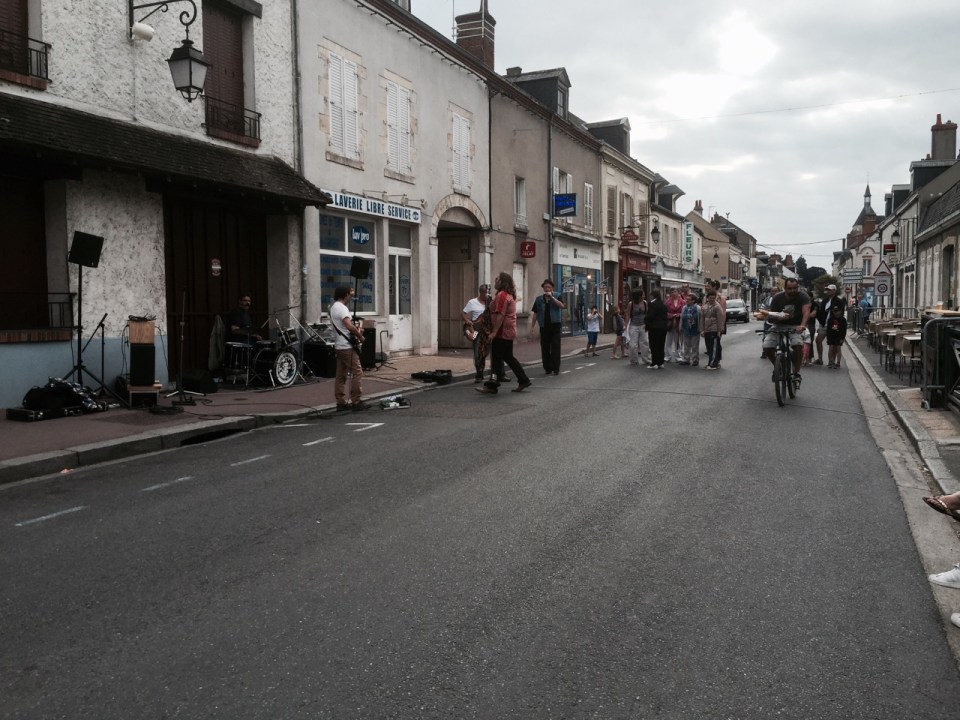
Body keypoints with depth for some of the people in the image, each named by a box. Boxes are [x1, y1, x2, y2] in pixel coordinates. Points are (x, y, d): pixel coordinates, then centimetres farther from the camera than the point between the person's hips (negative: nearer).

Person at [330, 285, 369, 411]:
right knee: (357, 373, -6)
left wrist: (356, 329, 12)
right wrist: (360, 336, -13)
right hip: (347, 347, -10)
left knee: (341, 375, 9)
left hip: (339, 346, 10)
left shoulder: (333, 307, 17)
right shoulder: (342, 308, -16)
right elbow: (349, 326, -27)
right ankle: (356, 402, -7)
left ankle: (341, 402, 11)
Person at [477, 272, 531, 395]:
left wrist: (494, 332, -23)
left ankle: (492, 386, -3)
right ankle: (523, 380, 17)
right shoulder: (510, 295, 18)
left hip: (502, 332, -10)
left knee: (497, 359, -6)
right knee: (508, 357, 16)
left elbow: (500, 315, -22)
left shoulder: (502, 295, -14)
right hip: (509, 331, 10)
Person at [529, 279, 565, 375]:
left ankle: (556, 368, -5)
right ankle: (547, 368, 11)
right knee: (545, 349, 3)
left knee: (555, 348, -6)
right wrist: (532, 326, 5)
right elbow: (535, 313, 9)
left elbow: (561, 306, -17)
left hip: (555, 326, -2)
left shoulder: (557, 297, 3)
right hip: (544, 327, 2)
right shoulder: (539, 299, 8)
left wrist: (552, 297, -21)